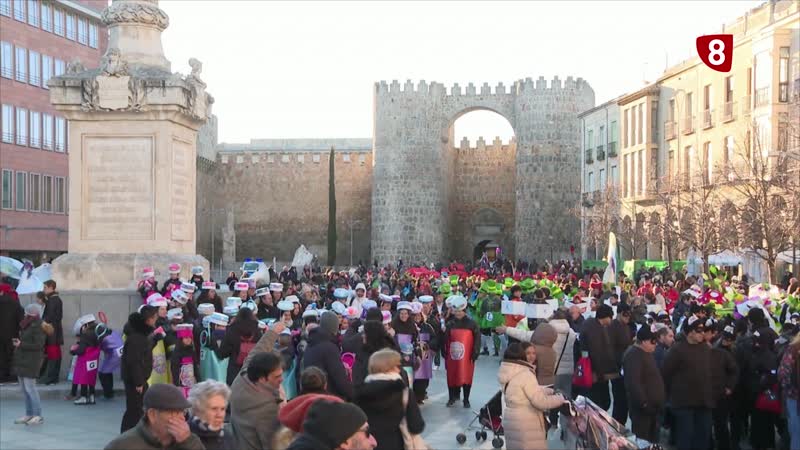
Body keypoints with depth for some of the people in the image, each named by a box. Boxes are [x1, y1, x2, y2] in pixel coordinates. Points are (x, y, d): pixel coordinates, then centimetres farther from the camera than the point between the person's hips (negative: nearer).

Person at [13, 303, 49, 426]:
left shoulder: (38, 327, -14)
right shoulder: (26, 325, 14)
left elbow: (38, 345, -19)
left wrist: (21, 344, -18)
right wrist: (17, 342, 3)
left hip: (30, 362, -9)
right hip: (21, 361, 9)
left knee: (30, 387, -8)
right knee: (24, 389, 11)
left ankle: (38, 415, -2)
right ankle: (29, 414, 18)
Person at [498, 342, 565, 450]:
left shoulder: (506, 373, 6)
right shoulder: (525, 374, -20)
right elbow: (540, 401, -19)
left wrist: (551, 391, 10)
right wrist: (561, 398, -5)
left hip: (510, 420, 8)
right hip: (526, 424, -8)